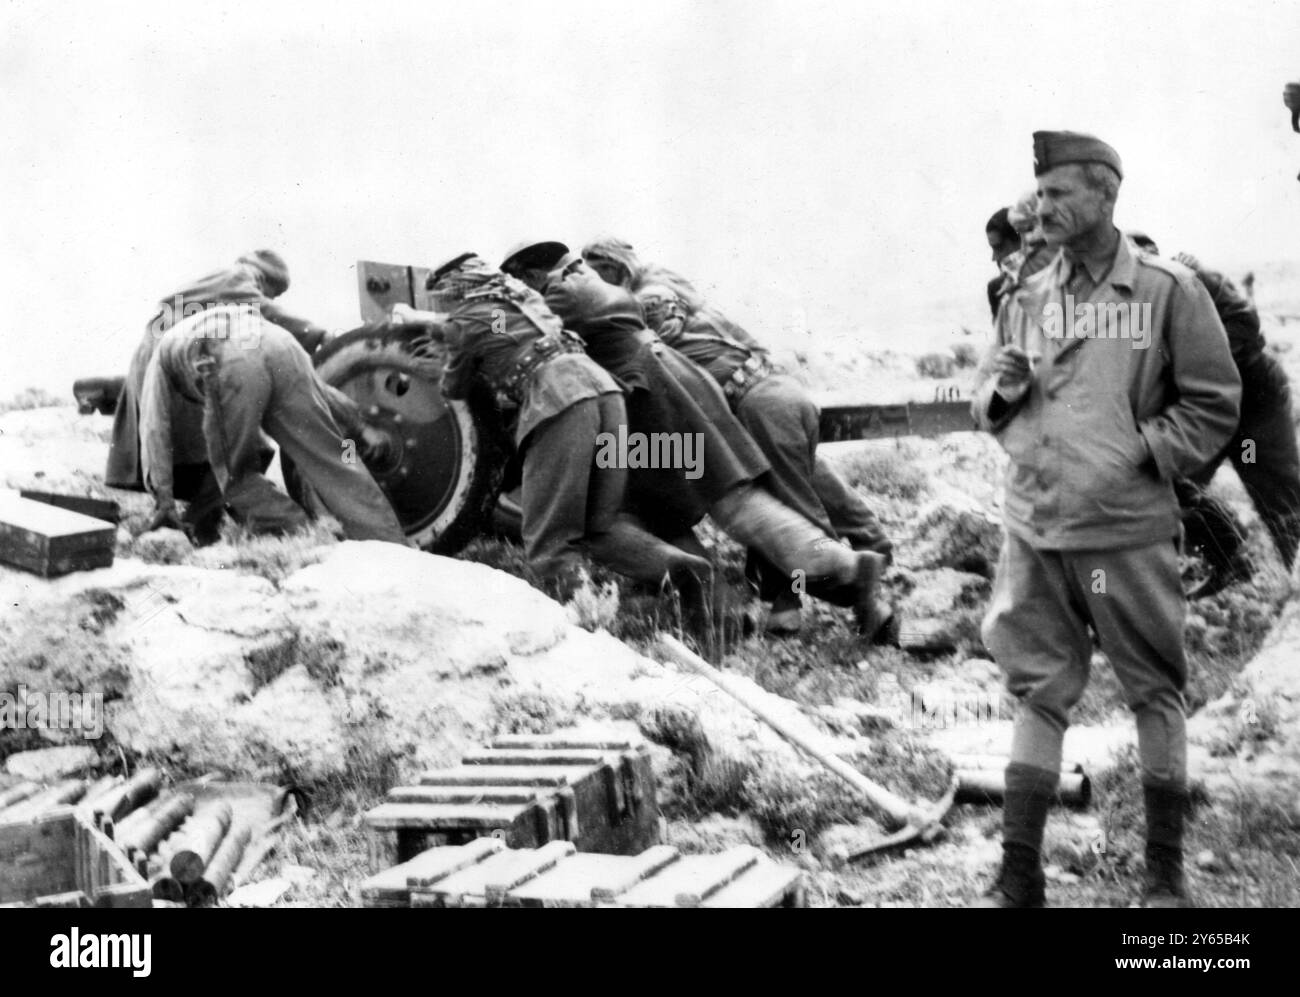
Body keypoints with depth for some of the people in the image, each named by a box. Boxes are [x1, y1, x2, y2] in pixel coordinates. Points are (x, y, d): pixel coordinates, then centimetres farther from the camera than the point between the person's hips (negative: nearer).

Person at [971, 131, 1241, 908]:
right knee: (1039, 693, 7)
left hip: (1129, 532, -3)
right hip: (1033, 530, 4)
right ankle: (1020, 877, 11)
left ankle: (1168, 873, 21)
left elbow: (1214, 406, -2)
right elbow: (987, 404, 18)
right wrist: (1004, 388, -4)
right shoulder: (1026, 301, 9)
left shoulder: (1169, 291, -3)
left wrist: (1137, 454, -12)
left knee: (1155, 693, 7)